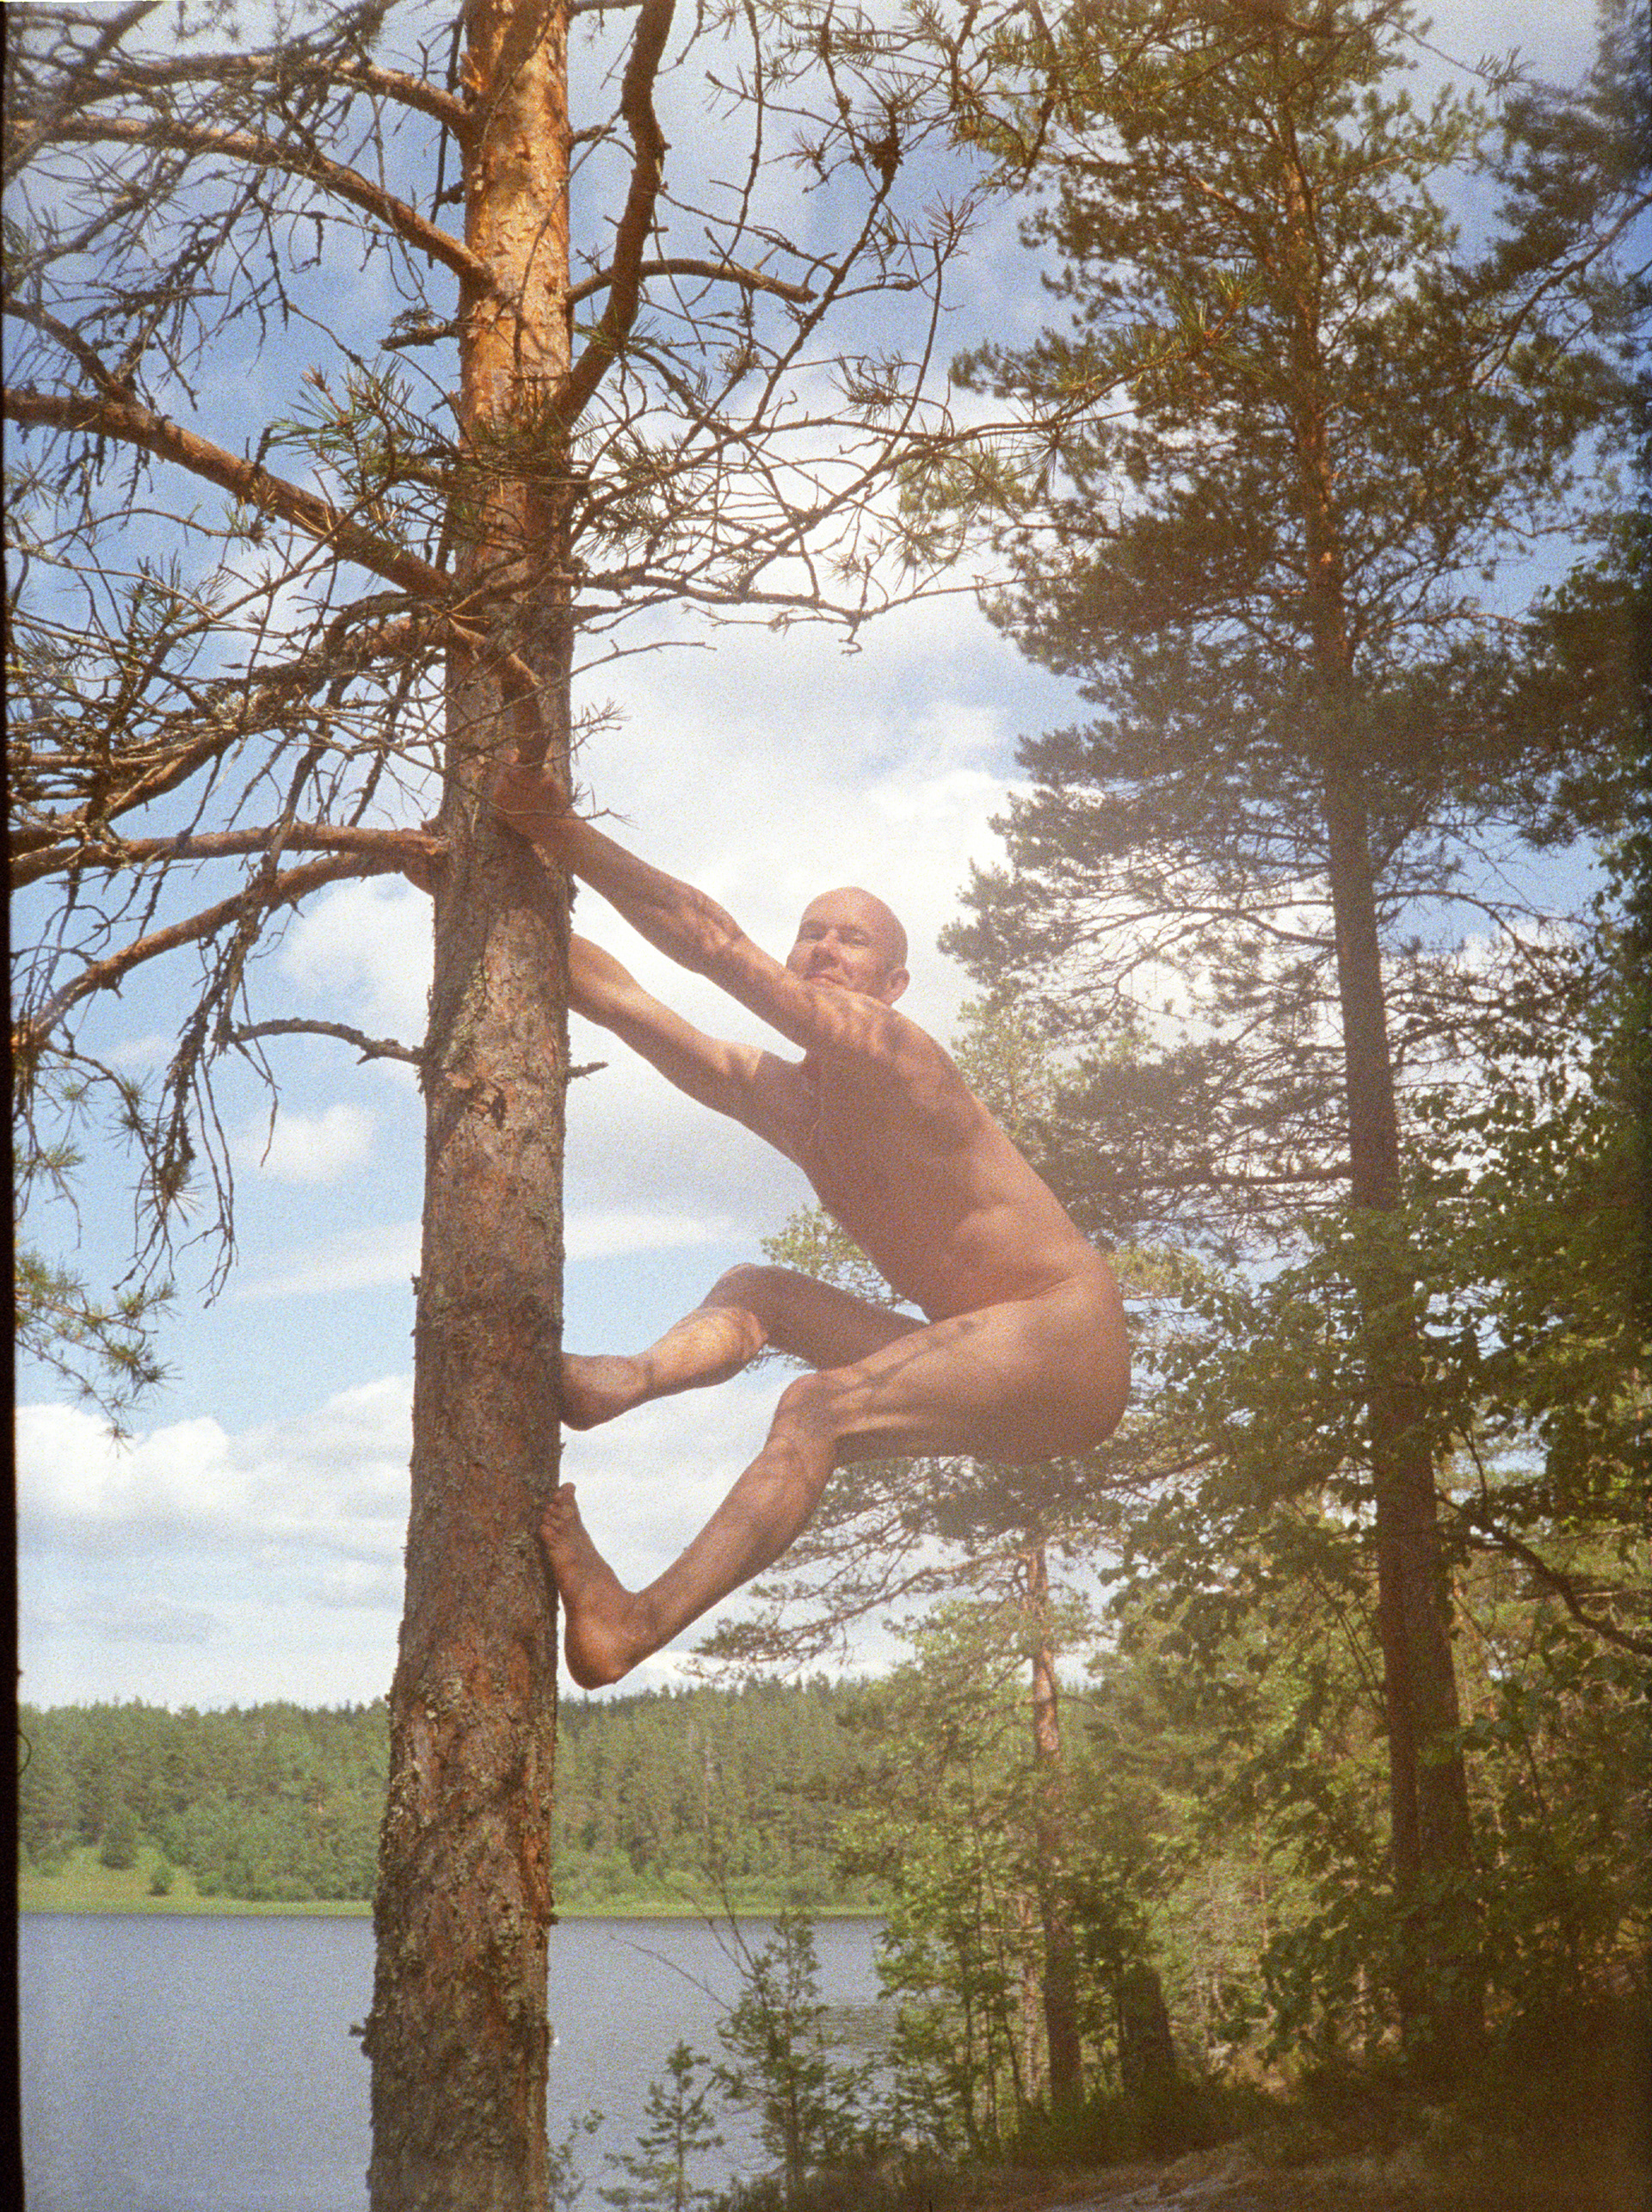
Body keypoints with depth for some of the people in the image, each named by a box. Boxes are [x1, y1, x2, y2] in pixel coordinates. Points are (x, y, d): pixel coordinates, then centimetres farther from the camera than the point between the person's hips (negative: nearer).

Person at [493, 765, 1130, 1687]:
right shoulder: (779, 1096, 10)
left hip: (1069, 1345, -9)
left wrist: (568, 834, -23)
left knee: (820, 1406, -28)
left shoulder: (893, 1054, -15)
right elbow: (618, 997, 7)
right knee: (756, 1290, 7)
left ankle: (636, 1627, -36)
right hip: (981, 1359, 9)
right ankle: (627, 1380, -21)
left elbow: (714, 941, -23)